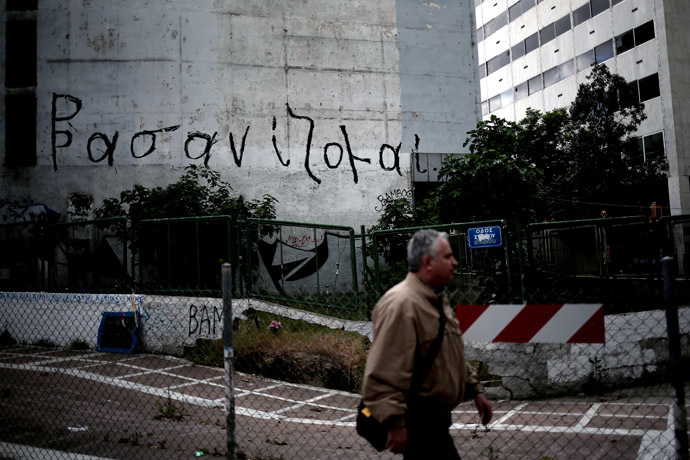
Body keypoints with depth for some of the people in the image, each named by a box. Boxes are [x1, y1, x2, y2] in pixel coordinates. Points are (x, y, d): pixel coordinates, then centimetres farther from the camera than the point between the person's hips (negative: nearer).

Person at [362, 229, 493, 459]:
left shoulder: (437, 298, 12)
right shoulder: (401, 304, -22)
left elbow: (454, 356, 24)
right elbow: (383, 373, -26)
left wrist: (475, 389, 20)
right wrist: (395, 424, -26)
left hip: (435, 416, 10)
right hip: (416, 421, -10)